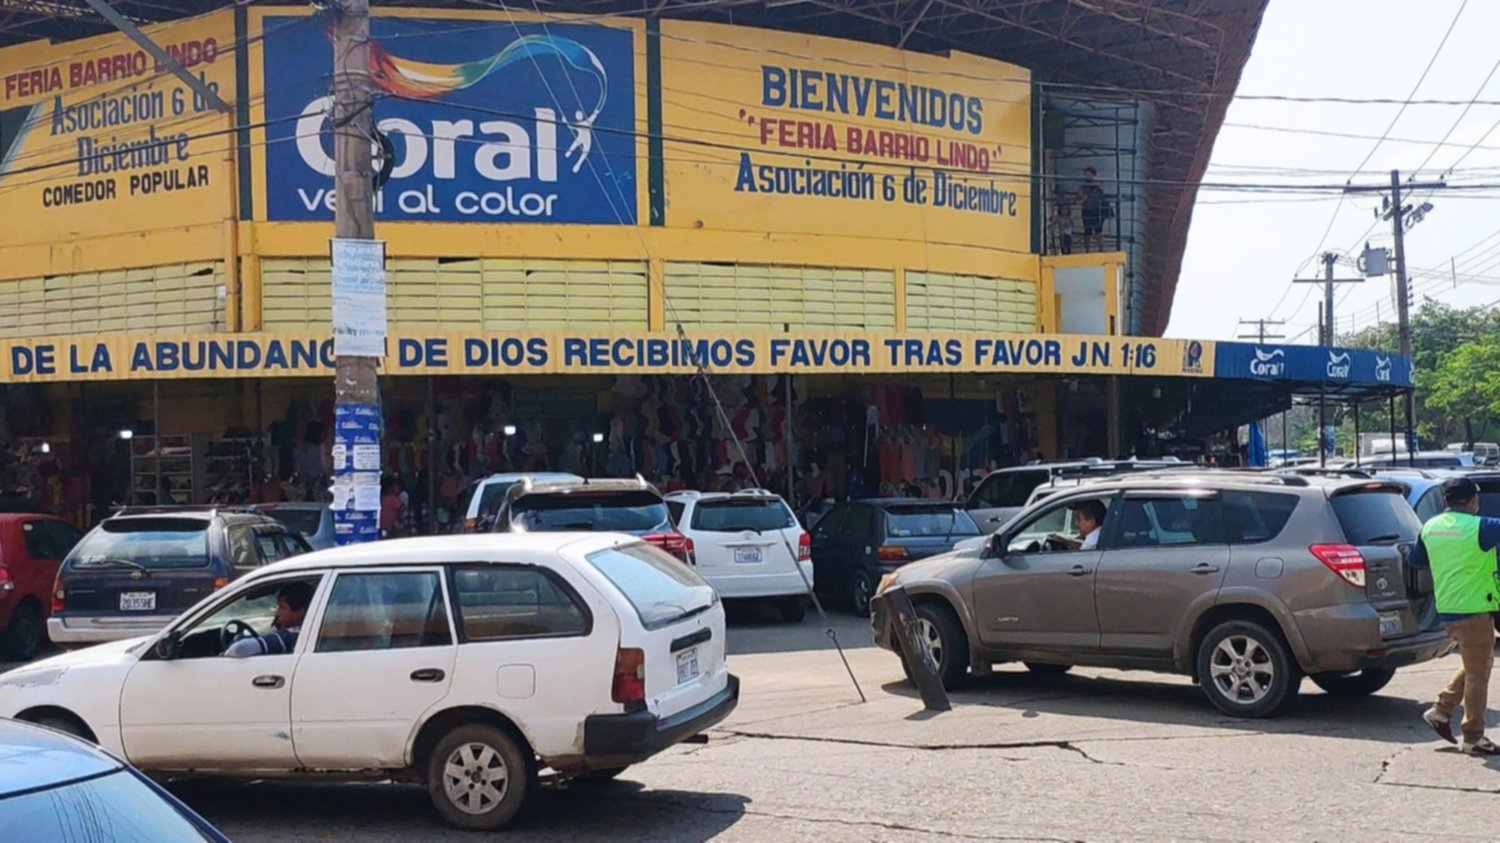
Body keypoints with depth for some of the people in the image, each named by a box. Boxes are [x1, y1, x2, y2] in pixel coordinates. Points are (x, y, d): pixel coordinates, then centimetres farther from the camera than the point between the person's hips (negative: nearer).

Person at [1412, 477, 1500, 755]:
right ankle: (1473, 738, 8)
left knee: (1474, 666, 23)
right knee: (1478, 675, 2)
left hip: (1446, 610, 7)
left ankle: (1441, 711, 20)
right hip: (1473, 609, -7)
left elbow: (1416, 560, 18)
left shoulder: (1430, 527, 5)